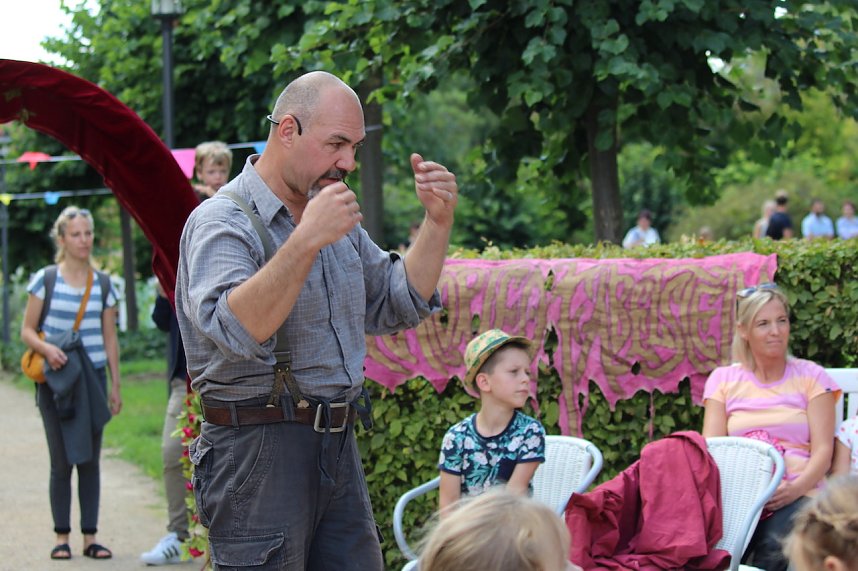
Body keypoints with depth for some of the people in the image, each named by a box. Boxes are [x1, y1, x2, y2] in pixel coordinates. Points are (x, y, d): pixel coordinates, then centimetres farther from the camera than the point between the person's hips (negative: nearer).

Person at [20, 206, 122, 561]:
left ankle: (90, 536, 8)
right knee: (61, 461, -1)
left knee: (90, 460, 3)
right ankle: (62, 537, 7)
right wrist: (46, 349, -20)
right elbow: (27, 331, 0)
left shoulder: (103, 285, 7)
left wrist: (115, 385, 9)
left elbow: (110, 339, 11)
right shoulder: (45, 280, -1)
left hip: (93, 379, 2)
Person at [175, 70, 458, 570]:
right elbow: (233, 330, -28)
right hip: (258, 450, -8)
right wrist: (305, 242, -34)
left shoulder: (333, 219, 14)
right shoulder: (222, 221, -11)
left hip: (339, 449, 8)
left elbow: (395, 308, 19)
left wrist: (438, 224, 7)